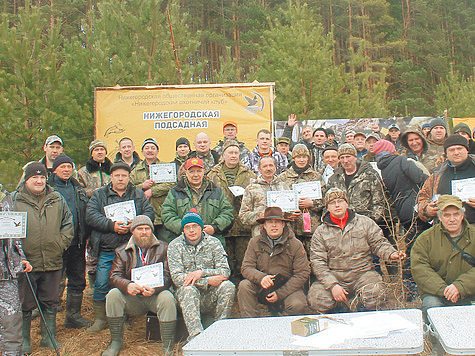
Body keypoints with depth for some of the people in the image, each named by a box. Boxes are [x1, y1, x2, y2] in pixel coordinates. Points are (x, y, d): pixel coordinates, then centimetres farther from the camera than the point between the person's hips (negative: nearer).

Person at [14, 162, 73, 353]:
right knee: (25, 304, 7)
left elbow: (68, 223, 14)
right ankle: (23, 340, 21)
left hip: (53, 262, 3)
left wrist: (62, 244, 2)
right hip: (26, 262, -3)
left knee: (50, 302, 12)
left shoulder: (57, 200, 9)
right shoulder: (14, 201, 0)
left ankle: (49, 337, 26)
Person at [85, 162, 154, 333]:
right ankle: (100, 319, 14)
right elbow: (91, 215, -2)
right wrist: (111, 225, -15)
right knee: (102, 285, -1)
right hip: (107, 250, 0)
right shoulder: (99, 195, 11)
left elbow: (149, 213, 4)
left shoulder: (138, 195, 14)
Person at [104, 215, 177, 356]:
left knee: (167, 298, -33)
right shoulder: (122, 252, 10)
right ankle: (116, 342, -7)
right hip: (133, 298, 2)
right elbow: (114, 276, -1)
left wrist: (155, 289, -27)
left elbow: (168, 276, -5)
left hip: (155, 294, -2)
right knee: (113, 294, -23)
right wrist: (127, 285, -24)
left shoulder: (163, 248, 4)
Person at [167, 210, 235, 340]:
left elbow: (225, 271, -5)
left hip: (211, 295, 1)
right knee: (188, 288, -33)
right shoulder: (175, 246, 0)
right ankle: (196, 336, -43)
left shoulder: (213, 242, 4)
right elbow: (177, 278, -11)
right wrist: (208, 281, -18)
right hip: (189, 295, -1)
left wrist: (201, 273, -21)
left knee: (228, 286, -26)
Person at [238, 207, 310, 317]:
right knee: (244, 285, -26)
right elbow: (246, 268, -2)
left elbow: (302, 274, -7)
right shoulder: (255, 242, 2)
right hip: (262, 287, 2)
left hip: (288, 287, -2)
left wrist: (280, 294, -15)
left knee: (297, 306, -31)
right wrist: (261, 278, -27)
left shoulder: (296, 245, -3)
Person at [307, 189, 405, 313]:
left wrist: (391, 254, -15)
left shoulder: (365, 222, 9)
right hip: (333, 277, 0)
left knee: (373, 295, -31)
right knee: (315, 299, -25)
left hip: (363, 273, 0)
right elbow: (318, 262, -2)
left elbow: (379, 243, 9)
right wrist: (332, 285, -16)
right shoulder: (320, 232, 5)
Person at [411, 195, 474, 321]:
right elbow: (419, 268, -5)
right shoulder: (426, 238, 5)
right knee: (431, 306, -30)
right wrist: (442, 289, -18)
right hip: (436, 294, -1)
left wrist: (460, 287, -20)